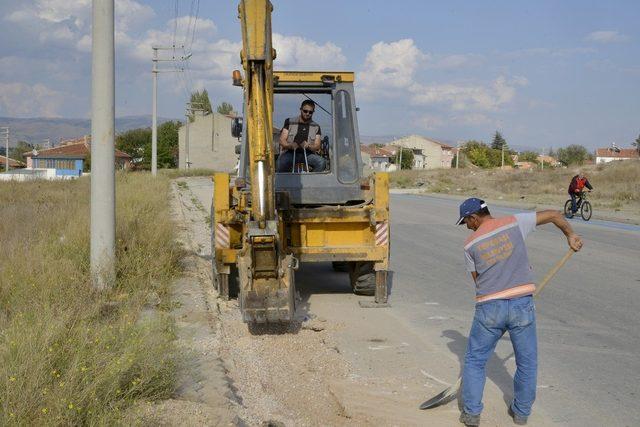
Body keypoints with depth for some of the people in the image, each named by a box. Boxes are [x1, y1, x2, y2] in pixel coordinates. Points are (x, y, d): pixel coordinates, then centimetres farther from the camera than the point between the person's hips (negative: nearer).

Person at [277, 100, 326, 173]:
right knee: (281, 162, -37)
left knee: (321, 162, -30)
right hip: (290, 153, -2)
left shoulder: (316, 127, 14)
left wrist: (308, 146, -18)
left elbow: (317, 146, 6)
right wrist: (290, 145, -20)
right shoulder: (289, 122, 10)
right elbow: (282, 141, 3)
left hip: (307, 154, 2)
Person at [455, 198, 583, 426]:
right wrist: (570, 234, 23)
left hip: (489, 308, 0)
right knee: (527, 362, 18)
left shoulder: (470, 244, 4)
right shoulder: (515, 222, 3)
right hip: (522, 304, 1)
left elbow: (478, 280, 11)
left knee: (474, 361, 16)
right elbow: (553, 214, 8)